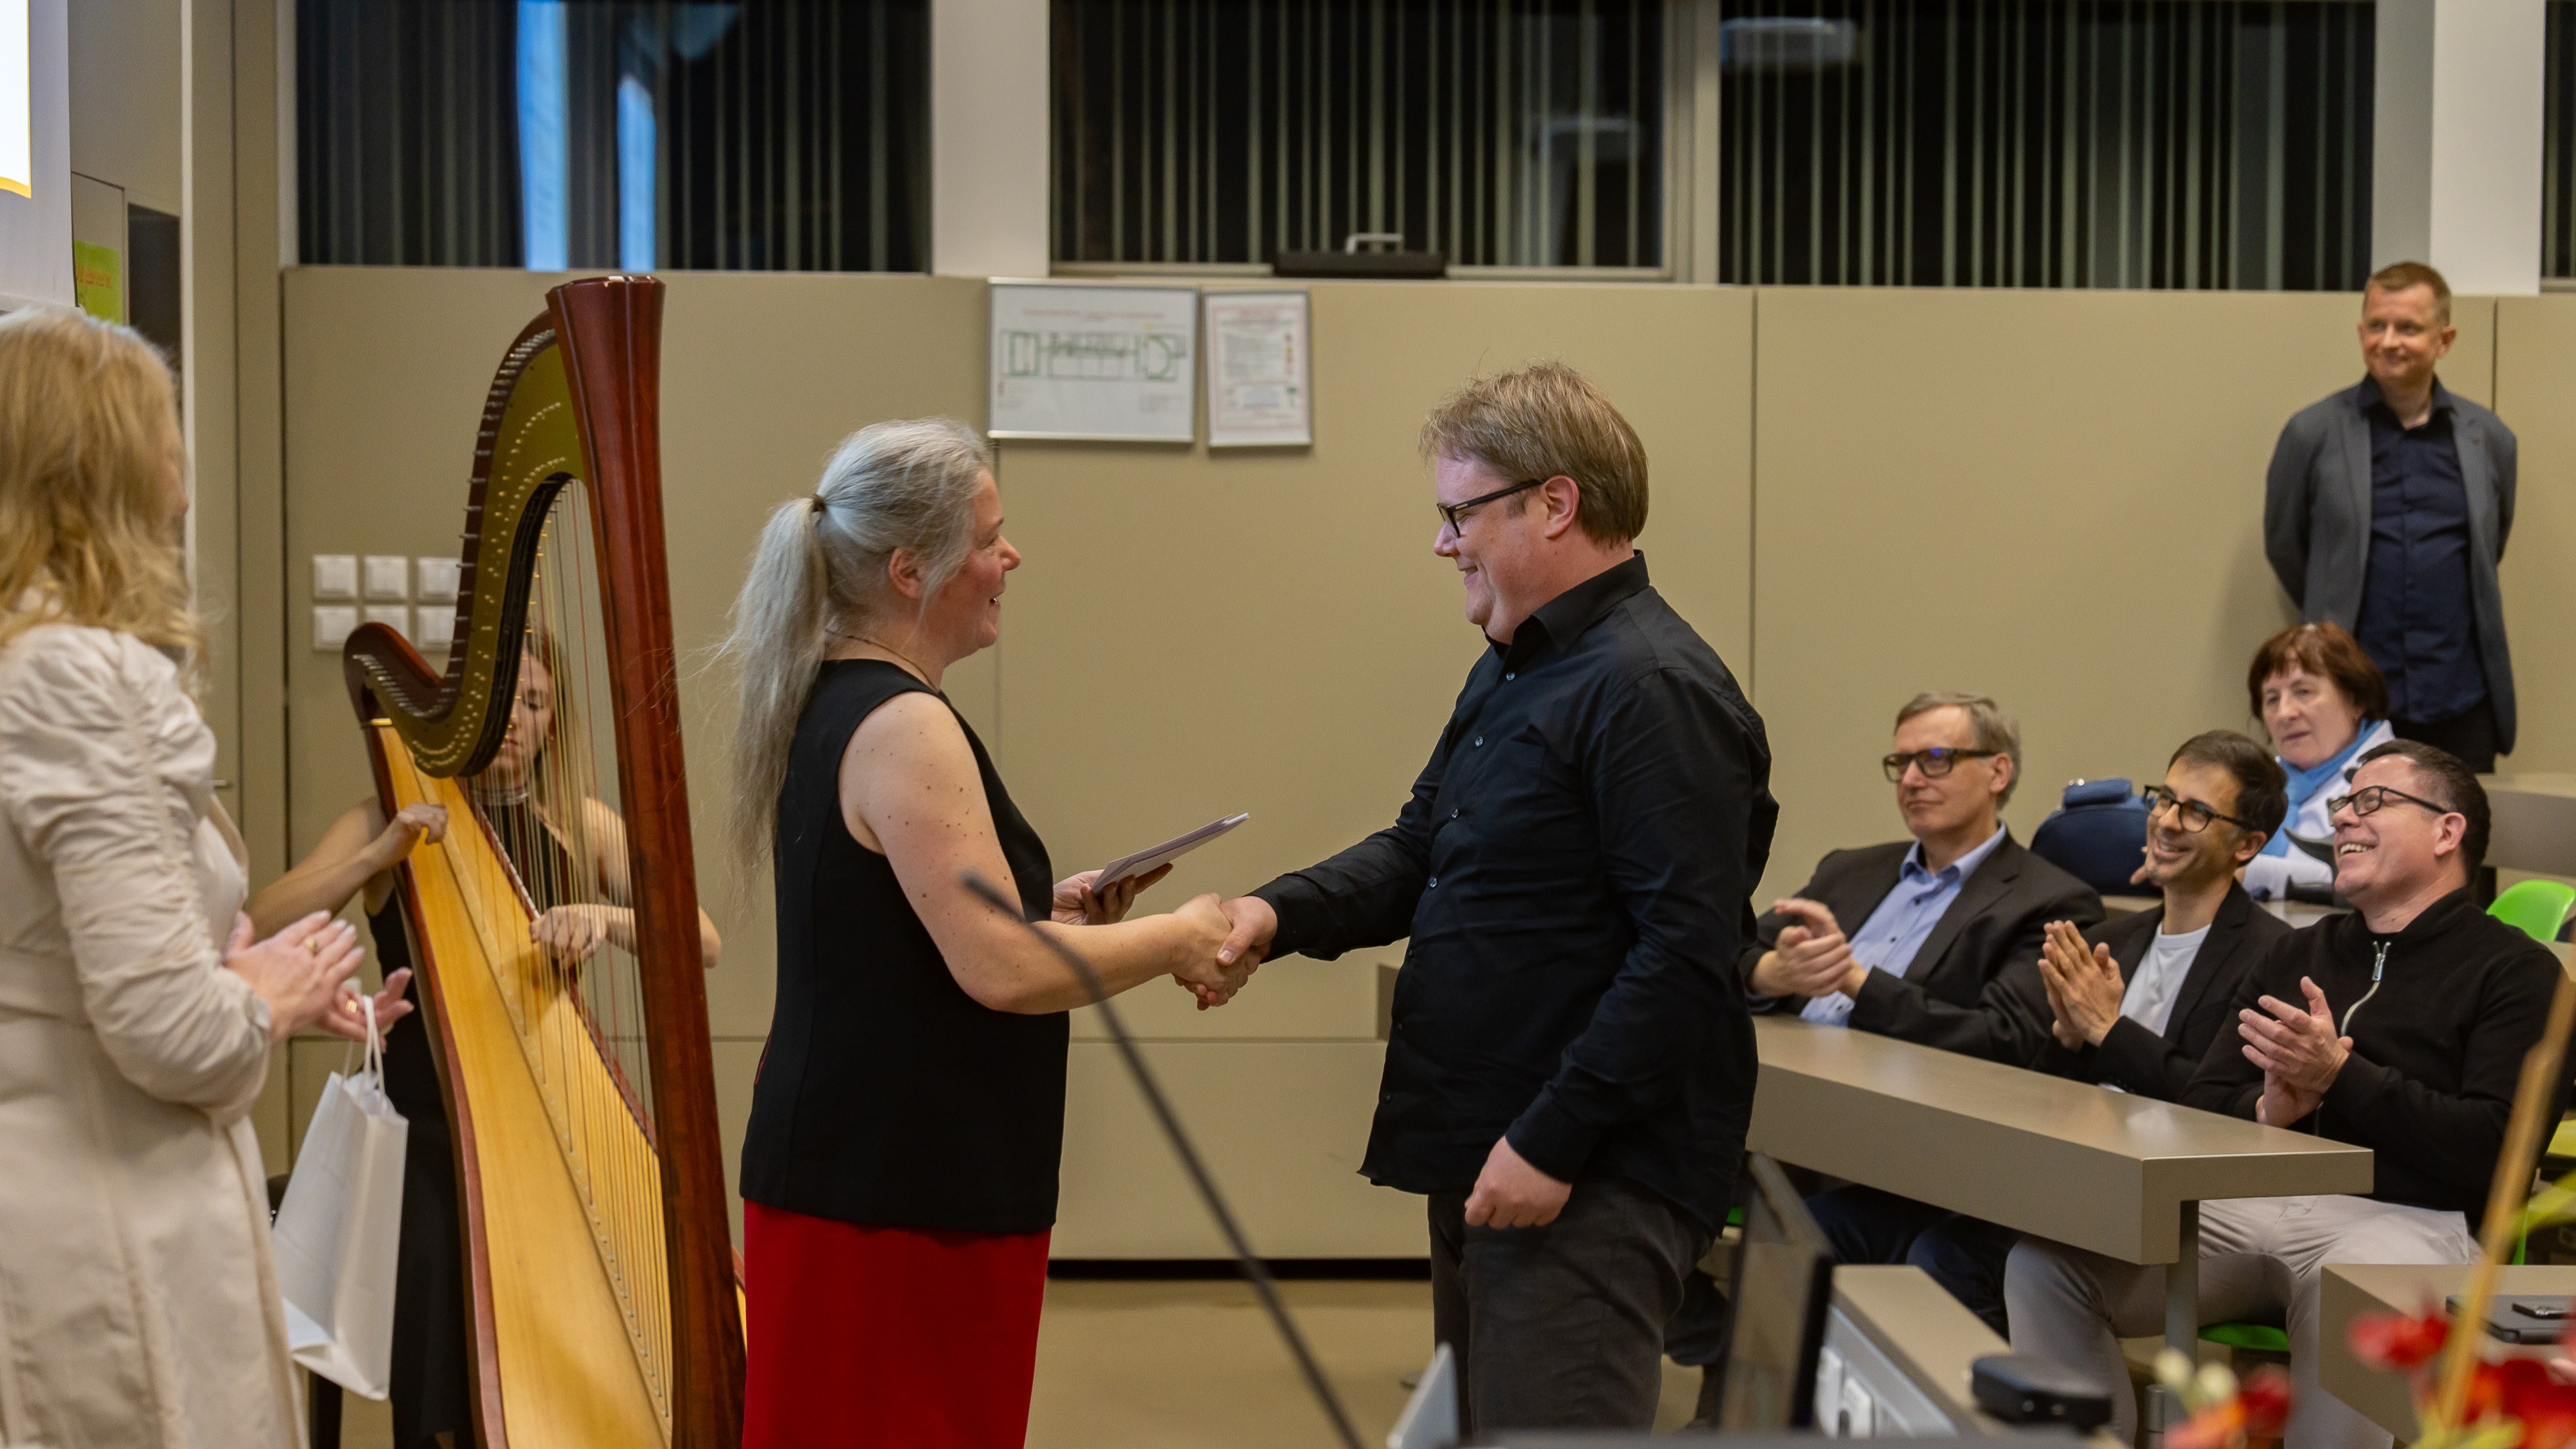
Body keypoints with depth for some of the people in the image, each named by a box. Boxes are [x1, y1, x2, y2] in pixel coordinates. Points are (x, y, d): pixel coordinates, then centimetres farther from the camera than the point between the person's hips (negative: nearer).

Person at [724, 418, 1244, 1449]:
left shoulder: (830, 704, 12)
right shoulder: (904, 727, -18)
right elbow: (1003, 973, -24)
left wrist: (1049, 913, 12)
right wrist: (1176, 940, -10)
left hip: (845, 1169, 10)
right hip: (904, 1198, -10)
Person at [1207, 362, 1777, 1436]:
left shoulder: (1655, 691, -18)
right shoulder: (1510, 673, 16)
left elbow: (1685, 956, -23)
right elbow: (1417, 853, 18)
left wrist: (1551, 1143, -22)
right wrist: (1281, 914, -2)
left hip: (1592, 1178, -10)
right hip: (1485, 1154, 10)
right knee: (1479, 1422, 19)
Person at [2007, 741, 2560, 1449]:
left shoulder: (2513, 968, 8)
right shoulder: (2295, 955, 26)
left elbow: (2499, 1149, -6)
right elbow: (2199, 1110, 19)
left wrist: (2342, 1078, -11)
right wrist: (2266, 1109, -4)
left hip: (2406, 1218, -5)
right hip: (2245, 1204, 5)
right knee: (2044, 1259, -18)